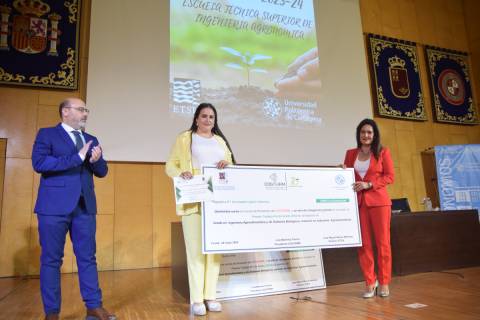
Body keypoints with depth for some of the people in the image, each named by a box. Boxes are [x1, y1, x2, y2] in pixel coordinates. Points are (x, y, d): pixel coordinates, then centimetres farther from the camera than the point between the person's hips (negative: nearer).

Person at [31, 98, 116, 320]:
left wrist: (96, 160, -7)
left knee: (88, 257, 7)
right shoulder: (46, 134, 3)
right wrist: (77, 157, -17)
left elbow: (102, 172, 16)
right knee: (51, 259, 4)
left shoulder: (91, 139, 18)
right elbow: (39, 163, -13)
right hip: (54, 206, -4)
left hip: (84, 206, 5)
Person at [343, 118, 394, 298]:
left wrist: (368, 184, -13)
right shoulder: (351, 154, 12)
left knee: (382, 242, 1)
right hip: (358, 202, 3)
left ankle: (384, 283, 15)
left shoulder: (383, 152, 3)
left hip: (379, 201, -2)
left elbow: (390, 177, -2)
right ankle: (370, 283, 15)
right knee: (363, 244, 3)